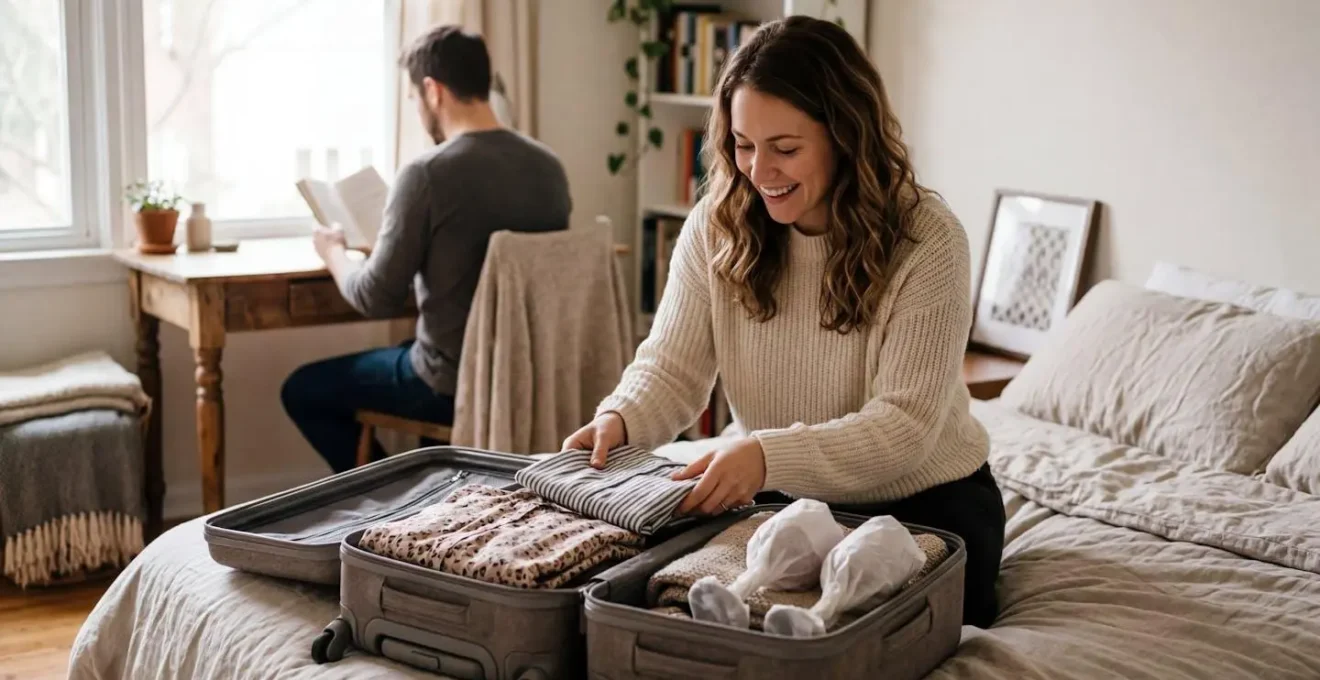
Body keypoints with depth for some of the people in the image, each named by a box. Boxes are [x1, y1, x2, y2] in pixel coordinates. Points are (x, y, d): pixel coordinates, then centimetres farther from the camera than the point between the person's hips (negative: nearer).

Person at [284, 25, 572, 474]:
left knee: (302, 391, 17)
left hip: (454, 384, -7)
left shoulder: (428, 173, -20)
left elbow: (376, 299, -15)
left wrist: (334, 252, 5)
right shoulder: (549, 166, -1)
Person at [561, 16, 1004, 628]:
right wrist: (620, 419, -31)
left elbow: (904, 424, -25)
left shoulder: (926, 240, -20)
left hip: (922, 507, -2)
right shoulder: (715, 226, -8)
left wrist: (769, 454, -41)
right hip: (780, 501, 3)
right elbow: (672, 370, -6)